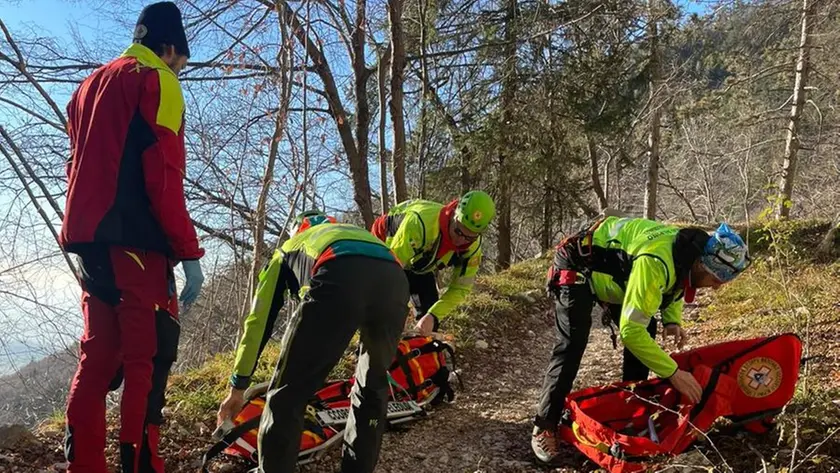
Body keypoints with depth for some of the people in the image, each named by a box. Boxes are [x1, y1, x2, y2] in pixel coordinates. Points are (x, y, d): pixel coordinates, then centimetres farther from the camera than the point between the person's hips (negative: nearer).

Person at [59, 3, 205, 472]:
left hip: (87, 238, 9)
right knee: (148, 357, -7)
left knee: (97, 356, 11)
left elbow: (81, 168, 23)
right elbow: (164, 176, -13)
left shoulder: (90, 85, 24)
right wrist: (189, 251, -12)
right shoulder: (157, 82, -3)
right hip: (133, 239, -8)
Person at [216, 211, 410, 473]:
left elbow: (259, 320, 34)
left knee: (287, 396, 8)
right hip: (395, 280, 5)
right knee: (373, 390, 25)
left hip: (338, 278, -4)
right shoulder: (358, 233, 48)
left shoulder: (288, 249, 39)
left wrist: (238, 385, 41)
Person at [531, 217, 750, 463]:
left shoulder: (689, 250, -9)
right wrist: (673, 372, -30)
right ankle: (544, 428, -6)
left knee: (645, 330, 4)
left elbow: (672, 286, 15)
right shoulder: (655, 262, -38)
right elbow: (630, 330, -37)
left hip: (609, 271, 9)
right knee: (571, 346, -17)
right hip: (576, 269, -9)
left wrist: (673, 321, -4)